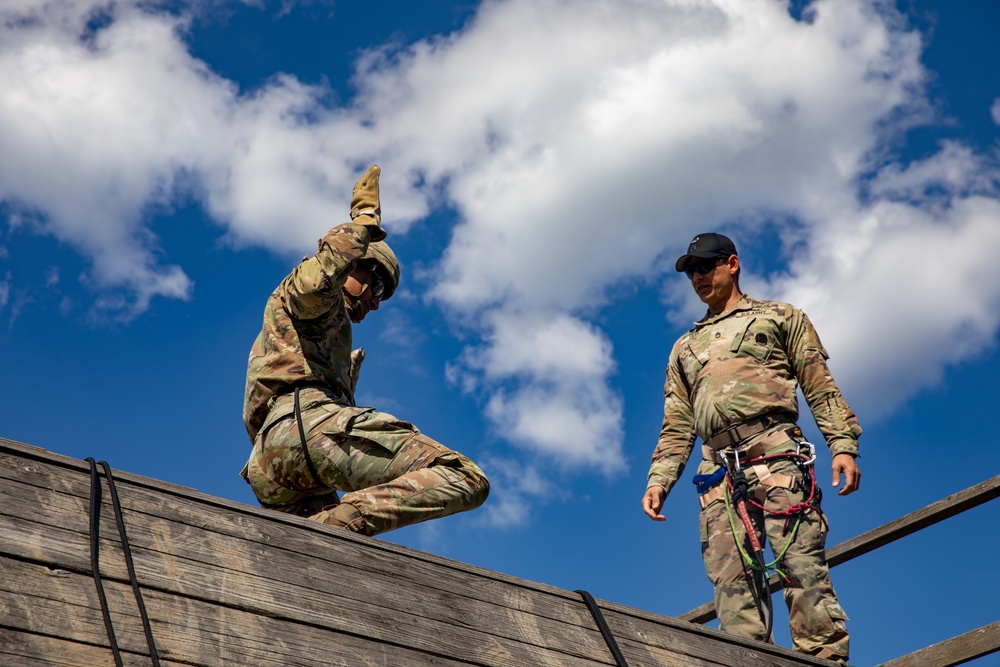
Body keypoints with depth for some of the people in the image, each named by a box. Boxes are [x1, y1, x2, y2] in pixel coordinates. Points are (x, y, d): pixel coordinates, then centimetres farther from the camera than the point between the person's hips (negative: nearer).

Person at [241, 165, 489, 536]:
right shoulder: (295, 293, 19)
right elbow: (316, 281, -10)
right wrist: (363, 221, -1)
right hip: (308, 421, -9)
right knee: (465, 479, -21)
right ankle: (341, 523, -36)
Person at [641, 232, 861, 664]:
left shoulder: (779, 318, 20)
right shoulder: (685, 348, 30)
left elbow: (821, 389, 9)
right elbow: (677, 427, 24)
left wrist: (842, 445, -6)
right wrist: (659, 480, 9)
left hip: (776, 456, -4)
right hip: (719, 473, 4)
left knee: (802, 564, -14)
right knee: (730, 580, -7)